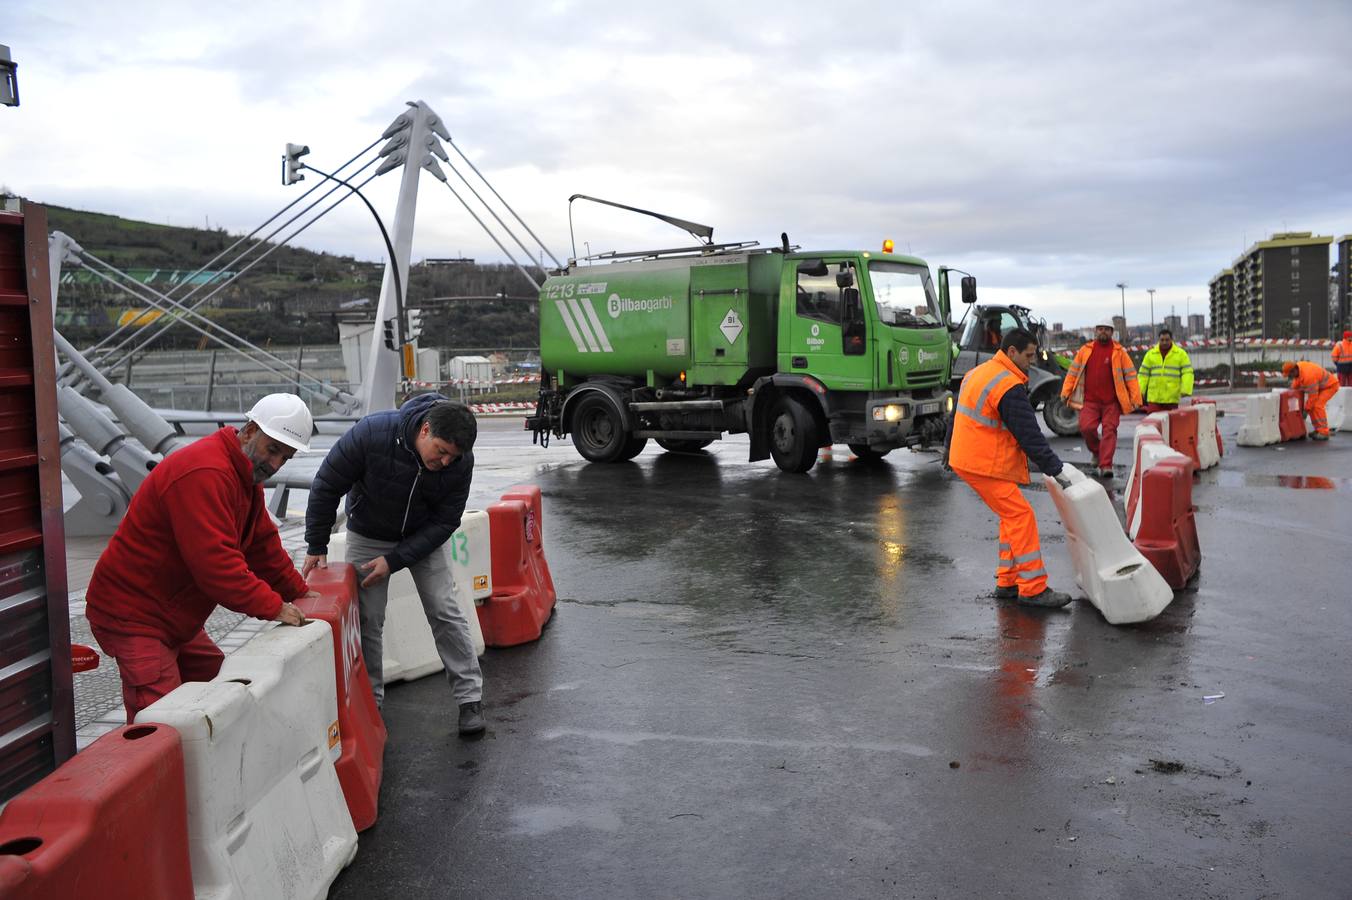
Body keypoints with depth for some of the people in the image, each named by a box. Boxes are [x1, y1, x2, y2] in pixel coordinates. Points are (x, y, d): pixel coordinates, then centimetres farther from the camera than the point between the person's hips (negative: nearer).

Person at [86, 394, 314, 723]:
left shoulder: (246, 473, 10)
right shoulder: (204, 473, -26)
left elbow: (262, 544, 17)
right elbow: (215, 562, -31)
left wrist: (299, 593, 14)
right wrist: (274, 607, -25)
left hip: (175, 618, 10)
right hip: (133, 618, -10)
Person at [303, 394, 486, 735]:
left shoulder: (461, 462, -26)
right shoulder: (373, 432, -33)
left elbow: (444, 522, -16)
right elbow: (326, 486, -19)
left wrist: (394, 561, -22)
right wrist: (317, 547, -12)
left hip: (422, 537, 1)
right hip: (367, 536, 0)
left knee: (445, 612, -6)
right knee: (367, 619, -1)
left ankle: (470, 698, 2)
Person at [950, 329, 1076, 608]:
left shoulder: (978, 373, 14)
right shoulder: (1009, 386, -18)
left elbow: (955, 416, 21)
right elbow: (1030, 435, -18)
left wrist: (948, 452, 28)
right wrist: (1056, 470, -13)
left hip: (967, 457, 10)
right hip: (986, 465, -10)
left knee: (1011, 517, 15)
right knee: (1021, 516, -8)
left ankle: (1007, 582, 19)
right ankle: (1033, 589, -6)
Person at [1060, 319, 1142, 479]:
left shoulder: (1119, 351, 4)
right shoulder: (1086, 350, 10)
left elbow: (1130, 375, 3)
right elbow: (1073, 371, 12)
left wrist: (1135, 398, -3)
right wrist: (1066, 392, 4)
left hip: (1111, 401, -1)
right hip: (1090, 401, 1)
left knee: (1109, 431, -6)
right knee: (1086, 428, -11)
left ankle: (1105, 466, -4)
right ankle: (1097, 452, 17)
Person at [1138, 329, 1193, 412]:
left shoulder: (1181, 354, 4)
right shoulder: (1150, 354, 8)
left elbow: (1187, 372, -2)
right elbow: (1144, 374, 8)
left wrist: (1186, 390, -15)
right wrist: (1140, 392, 1)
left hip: (1172, 398, 0)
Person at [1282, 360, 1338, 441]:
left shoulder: (1308, 375, -36)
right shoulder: (1297, 368, -10)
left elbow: (1313, 396, -29)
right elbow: (1296, 380, 11)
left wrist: (1306, 410, -20)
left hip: (1330, 385, -9)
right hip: (1319, 386, 9)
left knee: (1317, 405, -21)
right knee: (1312, 406, 3)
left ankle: (1324, 433, -19)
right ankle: (1318, 430, 10)